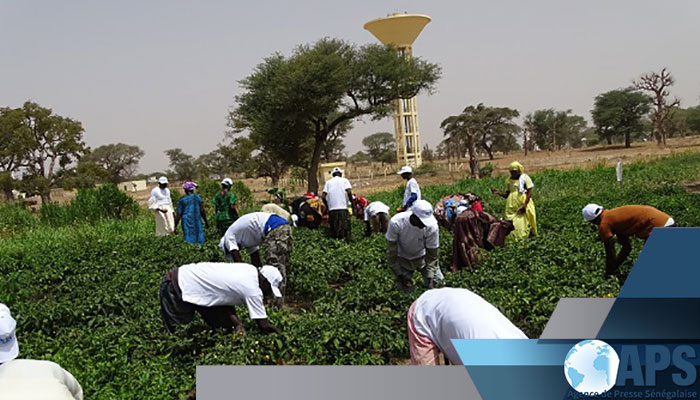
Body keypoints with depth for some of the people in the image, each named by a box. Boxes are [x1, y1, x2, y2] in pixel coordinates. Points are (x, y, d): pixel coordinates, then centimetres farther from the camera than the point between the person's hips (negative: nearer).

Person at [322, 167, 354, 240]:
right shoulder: (344, 180, 9)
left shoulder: (328, 182, 15)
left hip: (332, 209, 2)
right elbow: (349, 192, -6)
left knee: (334, 229, 7)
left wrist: (327, 205, 19)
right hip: (343, 208, -2)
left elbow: (323, 196, 7)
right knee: (345, 228, -1)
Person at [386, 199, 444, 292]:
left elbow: (432, 254, -18)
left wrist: (430, 280, -23)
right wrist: (400, 275, -15)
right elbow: (391, 251, -18)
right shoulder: (396, 223, -30)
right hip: (403, 259, -1)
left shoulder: (432, 226, -29)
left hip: (422, 258, 1)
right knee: (405, 290, -9)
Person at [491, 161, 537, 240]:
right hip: (512, 207, 4)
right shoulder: (508, 180, 12)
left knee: (522, 224, -9)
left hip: (523, 207, -4)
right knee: (511, 225, -5)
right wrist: (499, 193, -4)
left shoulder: (525, 178, -1)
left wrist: (524, 205, -15)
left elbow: (529, 193, -5)